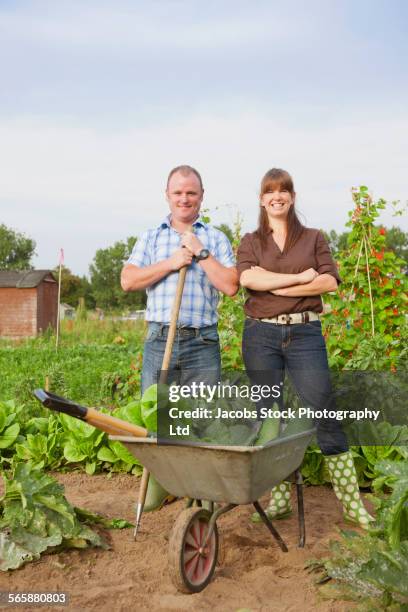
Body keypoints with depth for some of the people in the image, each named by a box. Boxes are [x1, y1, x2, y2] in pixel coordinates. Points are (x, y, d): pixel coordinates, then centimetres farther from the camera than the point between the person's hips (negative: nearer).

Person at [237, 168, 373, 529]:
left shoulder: (314, 238, 11)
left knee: (324, 414, -5)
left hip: (305, 333, -1)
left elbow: (330, 281, -5)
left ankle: (353, 503, 2)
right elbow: (247, 277, -10)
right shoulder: (250, 242, 11)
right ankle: (280, 499, 17)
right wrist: (300, 277, -12)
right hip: (261, 335, 1)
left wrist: (276, 287, -10)